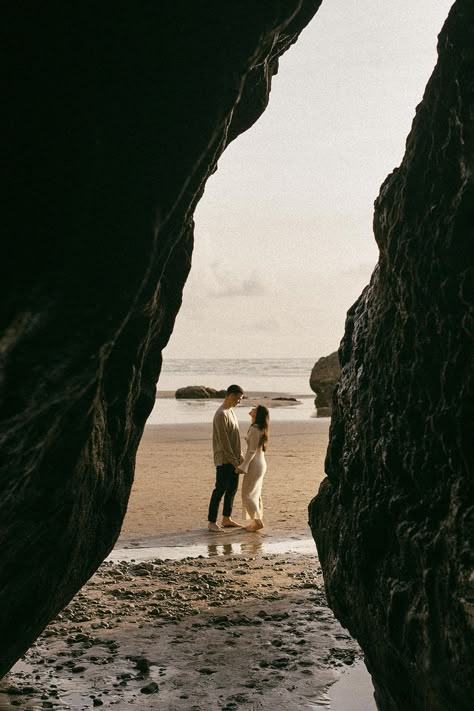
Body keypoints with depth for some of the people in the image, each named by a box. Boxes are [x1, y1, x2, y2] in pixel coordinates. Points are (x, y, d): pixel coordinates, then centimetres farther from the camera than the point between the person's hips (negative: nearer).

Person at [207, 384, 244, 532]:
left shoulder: (231, 411, 13)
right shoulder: (221, 414, -17)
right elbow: (224, 441, -19)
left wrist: (239, 454, 13)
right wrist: (234, 461, -17)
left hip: (233, 458, 9)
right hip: (224, 459, -9)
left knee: (232, 489, 12)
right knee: (220, 490, -4)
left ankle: (226, 519, 21)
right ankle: (211, 522, 2)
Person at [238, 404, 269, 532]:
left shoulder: (254, 429, -20)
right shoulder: (260, 428, 9)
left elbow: (252, 450, -21)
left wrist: (243, 467, -17)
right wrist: (244, 463, 20)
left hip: (254, 465, -10)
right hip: (259, 463, 10)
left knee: (247, 494, -3)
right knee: (255, 494, 15)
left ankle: (258, 521, -2)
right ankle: (256, 521, 20)